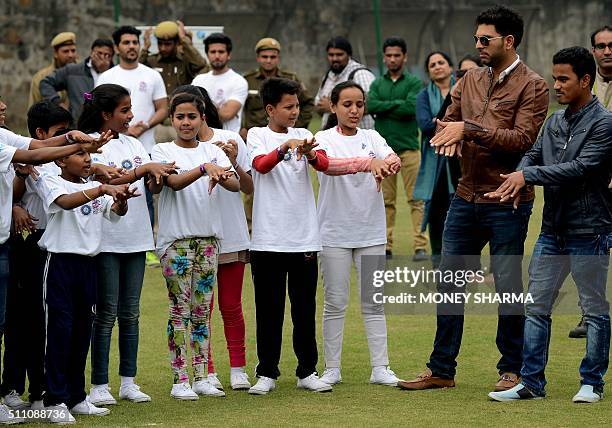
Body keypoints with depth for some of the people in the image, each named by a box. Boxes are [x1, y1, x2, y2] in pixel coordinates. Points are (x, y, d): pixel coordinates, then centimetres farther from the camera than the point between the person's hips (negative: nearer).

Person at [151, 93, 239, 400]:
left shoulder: (213, 152, 8)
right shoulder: (163, 152, 0)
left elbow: (235, 185, -7)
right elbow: (173, 182, -19)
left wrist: (220, 176, -29)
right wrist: (204, 169, -34)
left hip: (208, 237, 3)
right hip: (176, 238, -3)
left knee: (202, 311, 7)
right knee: (179, 311, -3)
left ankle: (201, 377, 12)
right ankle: (180, 380, 0)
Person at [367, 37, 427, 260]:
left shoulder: (414, 83, 3)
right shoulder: (377, 84, 14)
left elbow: (413, 108, -13)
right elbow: (370, 105, -5)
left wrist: (384, 108, -7)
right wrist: (398, 104, -10)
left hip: (408, 147, -3)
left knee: (415, 198, -7)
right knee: (385, 200, 6)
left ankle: (421, 245, -9)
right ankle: (386, 245, 10)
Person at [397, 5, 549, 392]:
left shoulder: (532, 86, -7)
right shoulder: (470, 81, 12)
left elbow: (522, 138, -18)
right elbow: (450, 120, 17)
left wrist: (469, 129, -21)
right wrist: (450, 135, -8)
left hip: (508, 203, -6)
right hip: (467, 197, 6)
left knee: (508, 284, 2)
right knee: (449, 280, 7)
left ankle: (512, 370, 15)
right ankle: (441, 369, 16)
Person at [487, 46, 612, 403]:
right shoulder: (555, 121, 12)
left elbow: (581, 168, -20)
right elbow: (533, 155, 11)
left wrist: (527, 175, -21)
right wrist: (519, 179, -12)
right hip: (552, 230, 7)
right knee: (536, 307, 6)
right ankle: (532, 382, 10)